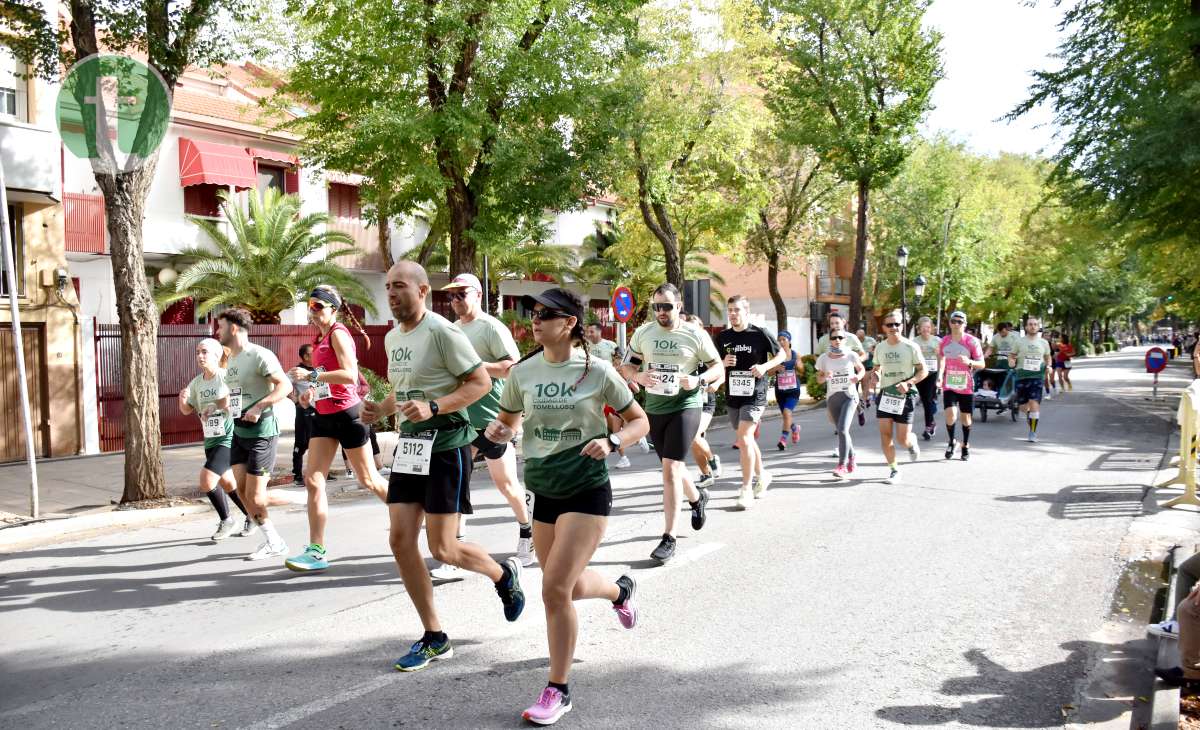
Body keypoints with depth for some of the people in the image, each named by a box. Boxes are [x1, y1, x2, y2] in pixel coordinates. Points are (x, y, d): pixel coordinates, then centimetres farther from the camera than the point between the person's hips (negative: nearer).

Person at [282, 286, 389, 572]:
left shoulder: (338, 333, -12)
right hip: (324, 415, 9)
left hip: (347, 413, -9)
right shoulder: (321, 337, 14)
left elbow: (350, 375, -25)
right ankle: (316, 550, 2)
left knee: (368, 480, 2)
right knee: (312, 479, 0)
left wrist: (311, 375, -24)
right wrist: (312, 391, 10)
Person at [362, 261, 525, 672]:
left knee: (442, 548, -6)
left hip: (446, 444, -8)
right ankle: (434, 638, 13)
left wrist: (432, 407, -25)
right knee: (400, 539, 1)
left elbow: (481, 382, -15)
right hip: (410, 445, 8)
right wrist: (380, 409, 5)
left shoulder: (442, 332, -13)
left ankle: (504, 575, 27)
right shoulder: (392, 337, 12)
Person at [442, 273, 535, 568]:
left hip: (490, 419, -7)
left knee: (506, 482, 5)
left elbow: (514, 366, -19)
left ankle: (527, 530, 26)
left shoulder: (492, 327, -9)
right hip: (459, 419, 7)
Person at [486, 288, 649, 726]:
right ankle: (621, 590, 51)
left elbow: (639, 421, -1)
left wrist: (610, 441, -21)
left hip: (587, 491, -5)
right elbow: (508, 419, 16)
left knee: (555, 590, -13)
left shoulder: (596, 370, -10)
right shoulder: (523, 372, 1)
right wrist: (498, 431, -8)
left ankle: (558, 691, 6)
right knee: (568, 587, 16)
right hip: (545, 491, 6)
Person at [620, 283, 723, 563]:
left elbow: (719, 368, 1)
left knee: (670, 468, -14)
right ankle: (697, 497, 51)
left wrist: (699, 380, -19)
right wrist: (638, 376, -15)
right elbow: (626, 367, 8)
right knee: (672, 466, 19)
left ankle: (669, 538, -8)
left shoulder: (695, 334, -5)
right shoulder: (642, 333, 3)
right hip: (654, 408, 5)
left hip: (685, 406, -4)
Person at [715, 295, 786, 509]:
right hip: (732, 395, 5)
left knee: (744, 439, -17)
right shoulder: (723, 337, 5)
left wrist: (764, 366, -14)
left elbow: (781, 355, 3)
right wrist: (724, 363, -9)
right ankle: (761, 476, 39)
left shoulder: (759, 334, -7)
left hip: (754, 395, -5)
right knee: (746, 440, 17)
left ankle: (747, 490, -11)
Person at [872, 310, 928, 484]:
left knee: (902, 438, -5)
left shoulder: (911, 347, -7)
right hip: (885, 394, 3)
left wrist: (908, 383, -20)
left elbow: (923, 371, -5)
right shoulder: (880, 348, 4)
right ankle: (894, 469, 10)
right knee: (885, 433, -5)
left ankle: (912, 441, 33)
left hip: (905, 395, -3)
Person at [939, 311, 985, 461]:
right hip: (949, 385, 1)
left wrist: (969, 362, -26)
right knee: (950, 415, -15)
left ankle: (965, 446, 29)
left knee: (966, 417, 7)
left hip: (966, 386, -1)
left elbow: (982, 364, -7)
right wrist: (940, 374, 9)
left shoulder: (972, 341, -8)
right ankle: (950, 442, 11)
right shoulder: (944, 341, 2)